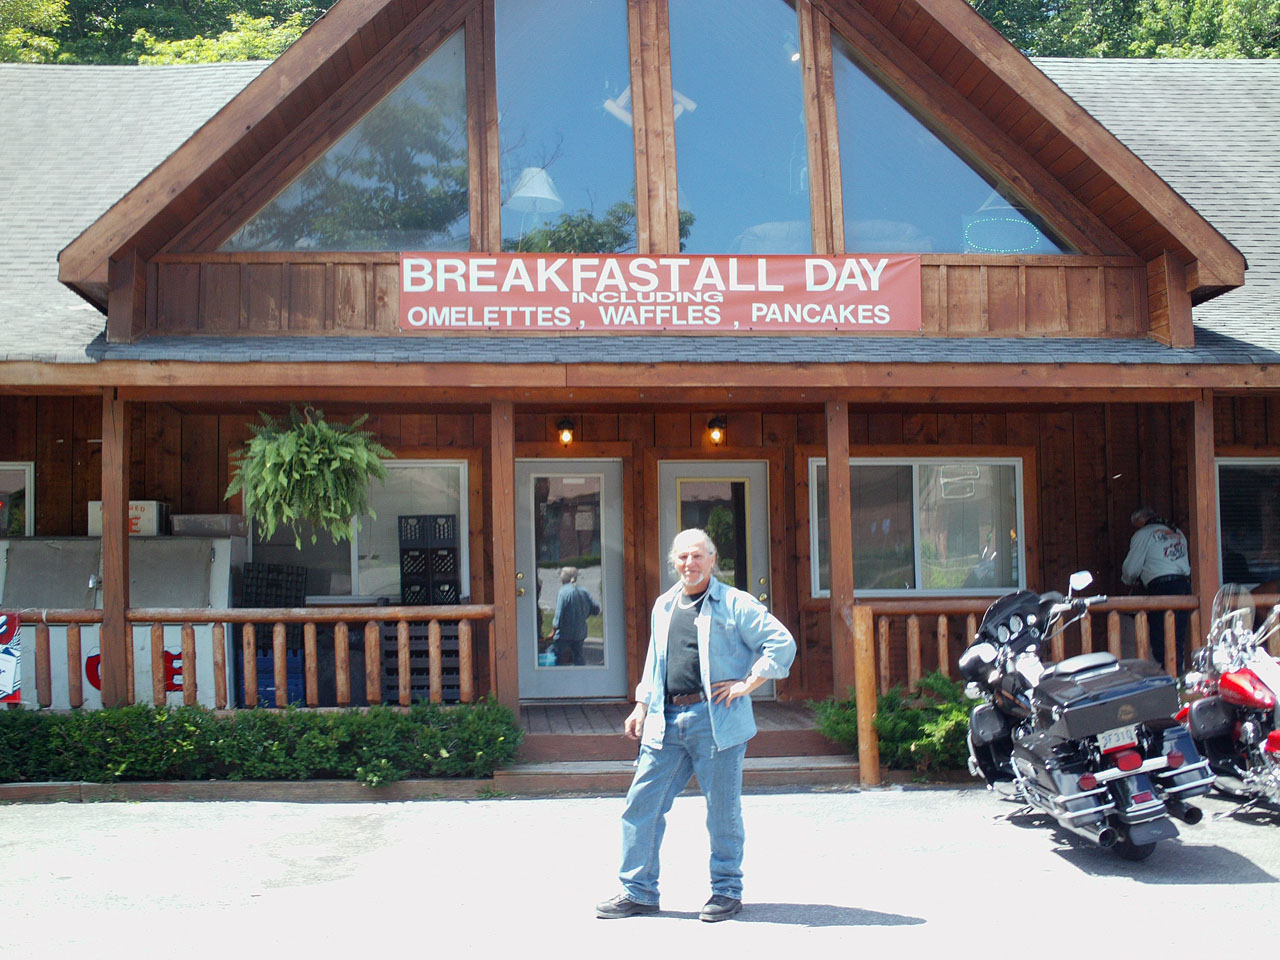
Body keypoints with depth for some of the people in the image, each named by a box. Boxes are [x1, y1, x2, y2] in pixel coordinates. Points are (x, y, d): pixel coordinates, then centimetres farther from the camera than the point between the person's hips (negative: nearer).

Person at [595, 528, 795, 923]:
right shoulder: (664, 606, 17)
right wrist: (641, 707, 17)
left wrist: (747, 684, -10)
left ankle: (727, 890, 19)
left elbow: (782, 642, -6)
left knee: (722, 809, 3)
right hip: (666, 720, 5)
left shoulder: (734, 604, -2)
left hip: (716, 720, -5)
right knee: (642, 801, 3)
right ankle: (638, 891, 12)